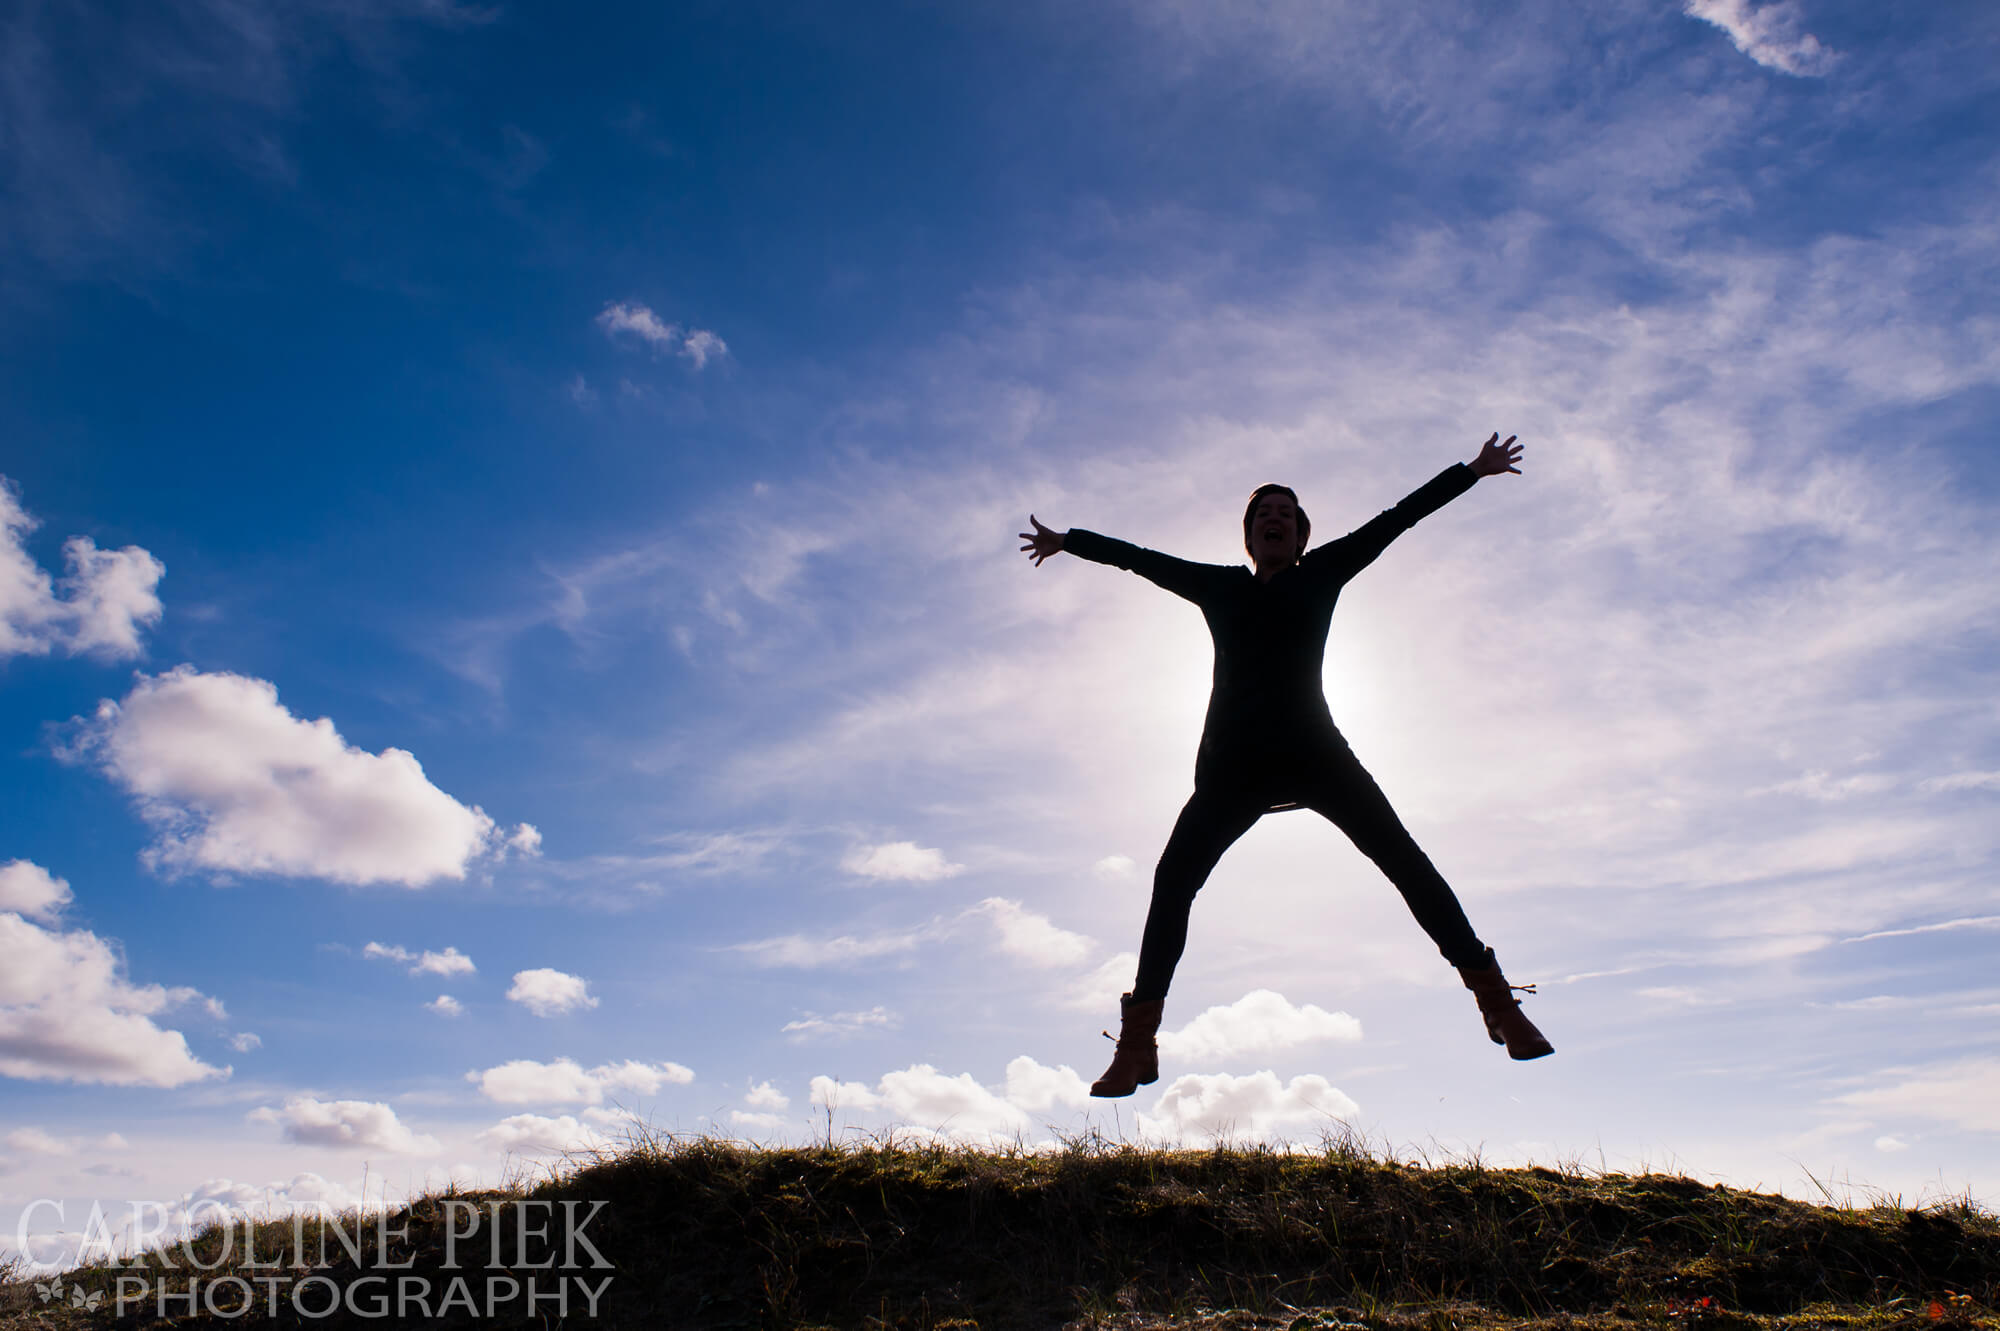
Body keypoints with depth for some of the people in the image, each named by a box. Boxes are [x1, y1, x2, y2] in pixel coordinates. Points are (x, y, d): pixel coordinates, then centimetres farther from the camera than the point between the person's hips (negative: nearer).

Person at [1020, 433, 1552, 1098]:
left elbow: (1396, 519, 18)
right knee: (1173, 878, -9)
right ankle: (1137, 1043, -7)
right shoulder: (1220, 586, 17)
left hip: (1313, 749, -1)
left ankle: (1497, 1001, -7)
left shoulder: (1320, 574, 14)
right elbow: (1139, 558, 26)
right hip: (1234, 763, 1)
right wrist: (1067, 540, 35)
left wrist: (1473, 470, 24)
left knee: (1403, 859, -11)